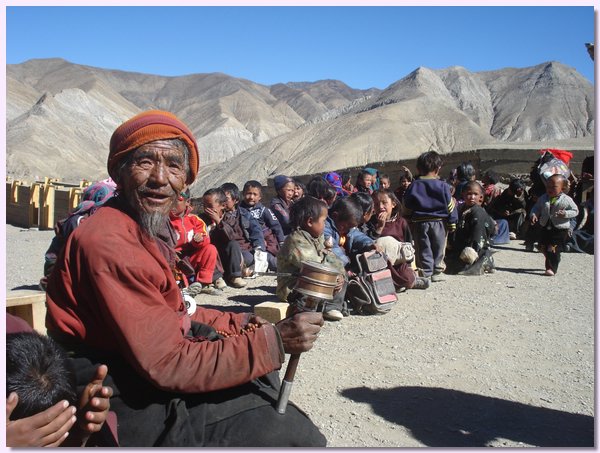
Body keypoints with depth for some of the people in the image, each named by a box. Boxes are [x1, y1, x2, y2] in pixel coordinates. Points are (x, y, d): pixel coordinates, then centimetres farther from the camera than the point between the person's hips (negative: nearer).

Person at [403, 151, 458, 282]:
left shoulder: (414, 186, 0)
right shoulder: (442, 186, -6)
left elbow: (407, 207, 3)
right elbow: (450, 206, -3)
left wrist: (409, 221, 13)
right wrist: (452, 222, 5)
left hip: (420, 223, 1)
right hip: (439, 222, -1)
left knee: (423, 249, 6)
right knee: (438, 248, 11)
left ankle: (426, 273, 6)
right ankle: (437, 272, 14)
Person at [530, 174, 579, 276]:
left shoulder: (566, 200, -8)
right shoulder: (543, 198, 2)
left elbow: (575, 211, -3)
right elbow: (536, 208, 10)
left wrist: (565, 213, -21)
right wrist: (533, 214, -10)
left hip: (560, 229, -5)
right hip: (545, 228, 5)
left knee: (553, 249, -12)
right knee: (544, 248, 16)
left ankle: (552, 268, -5)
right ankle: (549, 265, 38)